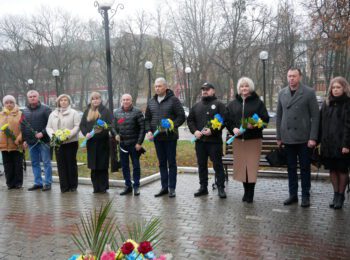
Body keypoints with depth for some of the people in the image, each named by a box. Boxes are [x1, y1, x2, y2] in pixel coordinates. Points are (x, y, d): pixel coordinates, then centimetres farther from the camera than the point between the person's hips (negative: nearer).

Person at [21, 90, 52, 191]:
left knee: (46, 162, -2)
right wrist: (24, 139, 12)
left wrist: (43, 133, -16)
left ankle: (48, 183, 5)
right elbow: (22, 126, 18)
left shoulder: (45, 109, -3)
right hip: (31, 141, 6)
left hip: (43, 140, -5)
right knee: (35, 163, 10)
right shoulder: (25, 111, 14)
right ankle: (38, 183, 19)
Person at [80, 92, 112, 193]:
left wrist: (102, 129, -21)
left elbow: (110, 124, -4)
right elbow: (82, 125, 9)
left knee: (102, 165, -1)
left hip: (103, 141, -3)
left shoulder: (105, 111, 3)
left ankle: (103, 187, 8)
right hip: (91, 142, 3)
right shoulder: (87, 111, 13)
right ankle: (96, 187, 12)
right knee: (93, 166, 4)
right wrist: (86, 133, -9)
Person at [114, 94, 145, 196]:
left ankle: (136, 186, 13)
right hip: (122, 144, 4)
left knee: (136, 165, 3)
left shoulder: (137, 112, -5)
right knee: (124, 166, 10)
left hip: (134, 144, -4)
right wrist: (116, 134, -2)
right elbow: (114, 126, 18)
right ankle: (128, 186, 21)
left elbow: (142, 127, -8)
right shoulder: (117, 113, 9)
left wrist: (139, 142, -13)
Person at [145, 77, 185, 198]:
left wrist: (171, 126, -20)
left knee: (171, 163, 3)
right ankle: (164, 187, 20)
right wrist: (148, 131, 0)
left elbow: (181, 116, -8)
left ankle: (172, 188, 11)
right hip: (157, 137, 5)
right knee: (162, 163, 12)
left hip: (170, 137, -5)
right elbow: (147, 119, 16)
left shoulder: (173, 100, -5)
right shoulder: (151, 102, 10)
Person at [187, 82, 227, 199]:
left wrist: (212, 130, -19)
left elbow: (223, 120, -9)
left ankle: (221, 188, 6)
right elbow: (190, 120, 14)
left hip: (214, 140, -5)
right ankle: (203, 187, 20)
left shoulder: (219, 104, 1)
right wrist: (194, 131, -3)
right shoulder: (196, 106, 17)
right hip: (200, 140, 5)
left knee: (217, 164, -1)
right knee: (201, 165, 10)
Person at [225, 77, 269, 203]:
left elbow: (265, 119, -2)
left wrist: (255, 125, -18)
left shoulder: (258, 102, 3)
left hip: (254, 139, -3)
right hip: (238, 139, 3)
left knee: (252, 165, -3)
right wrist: (233, 129, -8)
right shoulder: (233, 104, 11)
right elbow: (227, 119, 10)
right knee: (241, 165, 5)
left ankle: (250, 194, 9)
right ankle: (246, 191, 19)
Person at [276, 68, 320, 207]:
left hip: (304, 138, -3)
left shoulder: (309, 92, -4)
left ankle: (305, 196, 17)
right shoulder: (282, 93, 7)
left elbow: (315, 116, -6)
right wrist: (279, 137, 6)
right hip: (288, 138, 3)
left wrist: (313, 137, -11)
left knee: (305, 168, 6)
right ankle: (293, 194, 20)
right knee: (291, 168, 10)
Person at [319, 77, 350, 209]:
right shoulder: (326, 104, 11)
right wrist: (320, 141, 5)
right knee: (332, 169, 10)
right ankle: (336, 194, 22)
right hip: (328, 144, 5)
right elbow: (321, 124, 10)